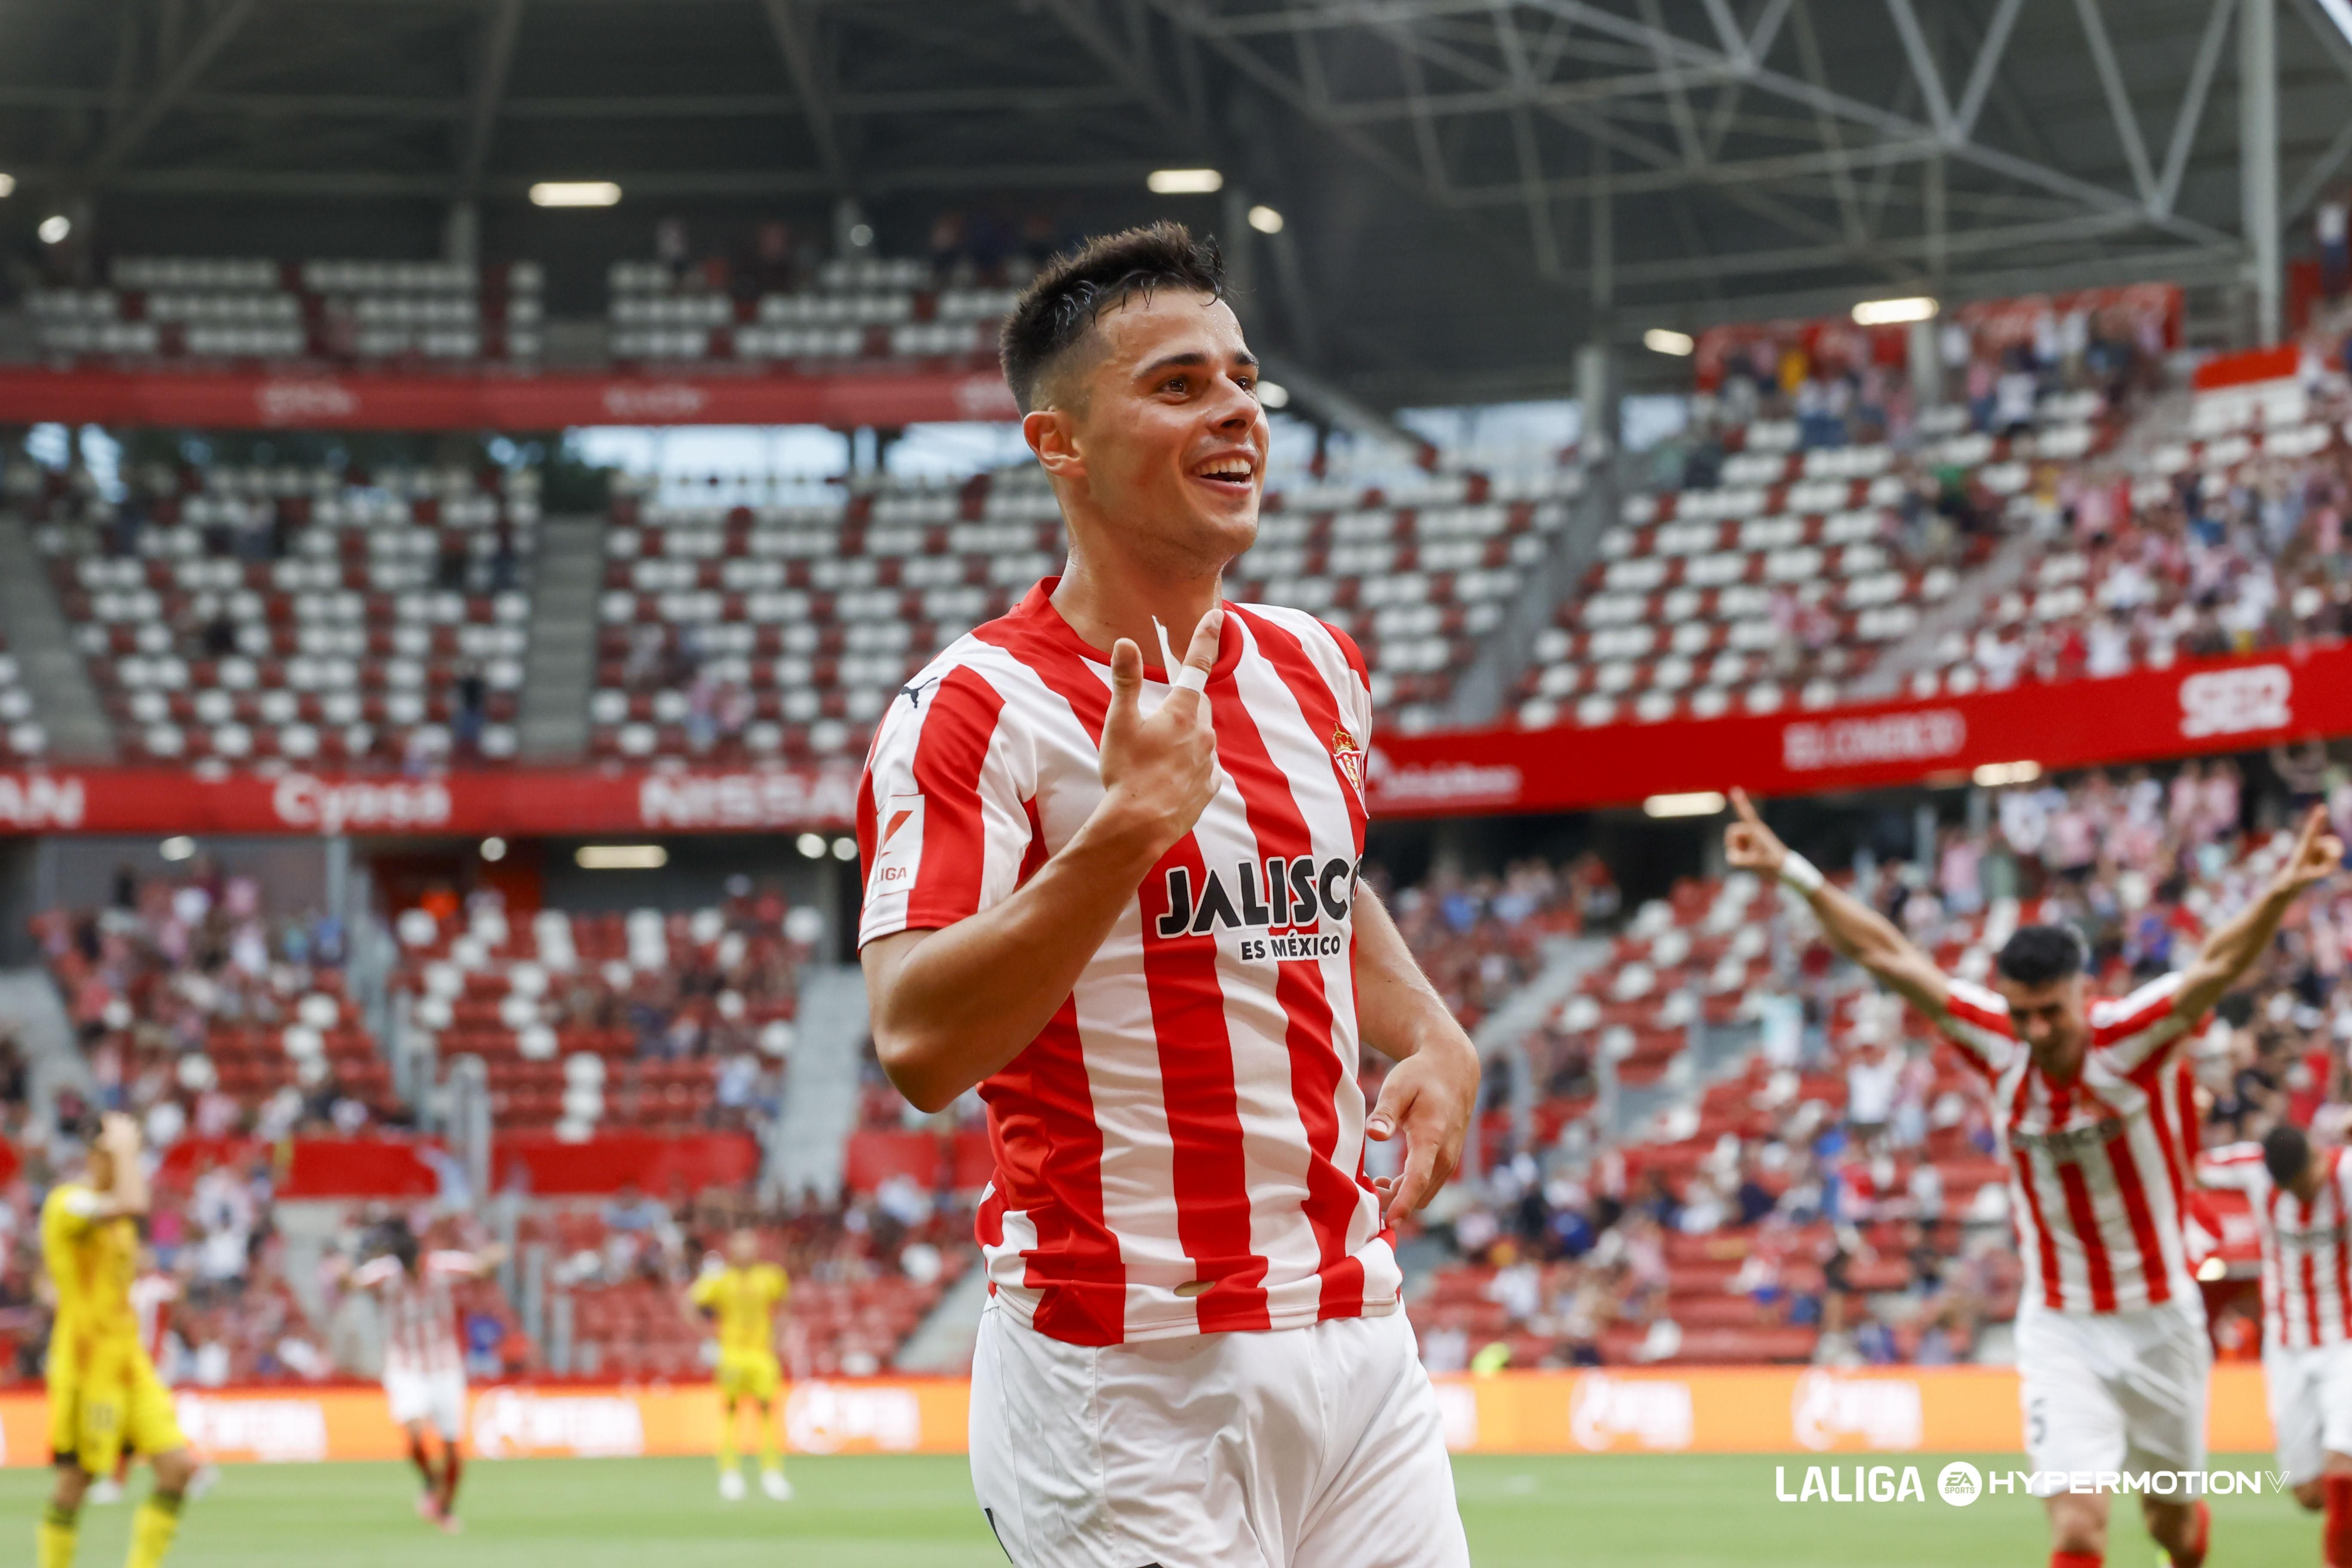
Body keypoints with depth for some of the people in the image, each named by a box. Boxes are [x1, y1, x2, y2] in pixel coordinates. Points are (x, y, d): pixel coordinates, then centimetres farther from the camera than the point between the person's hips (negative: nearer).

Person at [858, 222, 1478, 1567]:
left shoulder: (1316, 670, 12)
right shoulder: (979, 710, -10)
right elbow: (920, 1046, -21)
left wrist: (1433, 1034, 12)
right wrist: (1129, 824, -27)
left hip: (1360, 1339, 7)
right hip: (1127, 1380, -7)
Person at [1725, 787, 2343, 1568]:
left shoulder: (2134, 1036, -16)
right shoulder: (1994, 1044, -9)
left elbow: (2217, 965, -33)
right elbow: (1888, 956, -7)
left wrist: (2281, 893, -50)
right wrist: (1794, 873, -11)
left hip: (2157, 1319, 0)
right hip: (2058, 1329, 1)